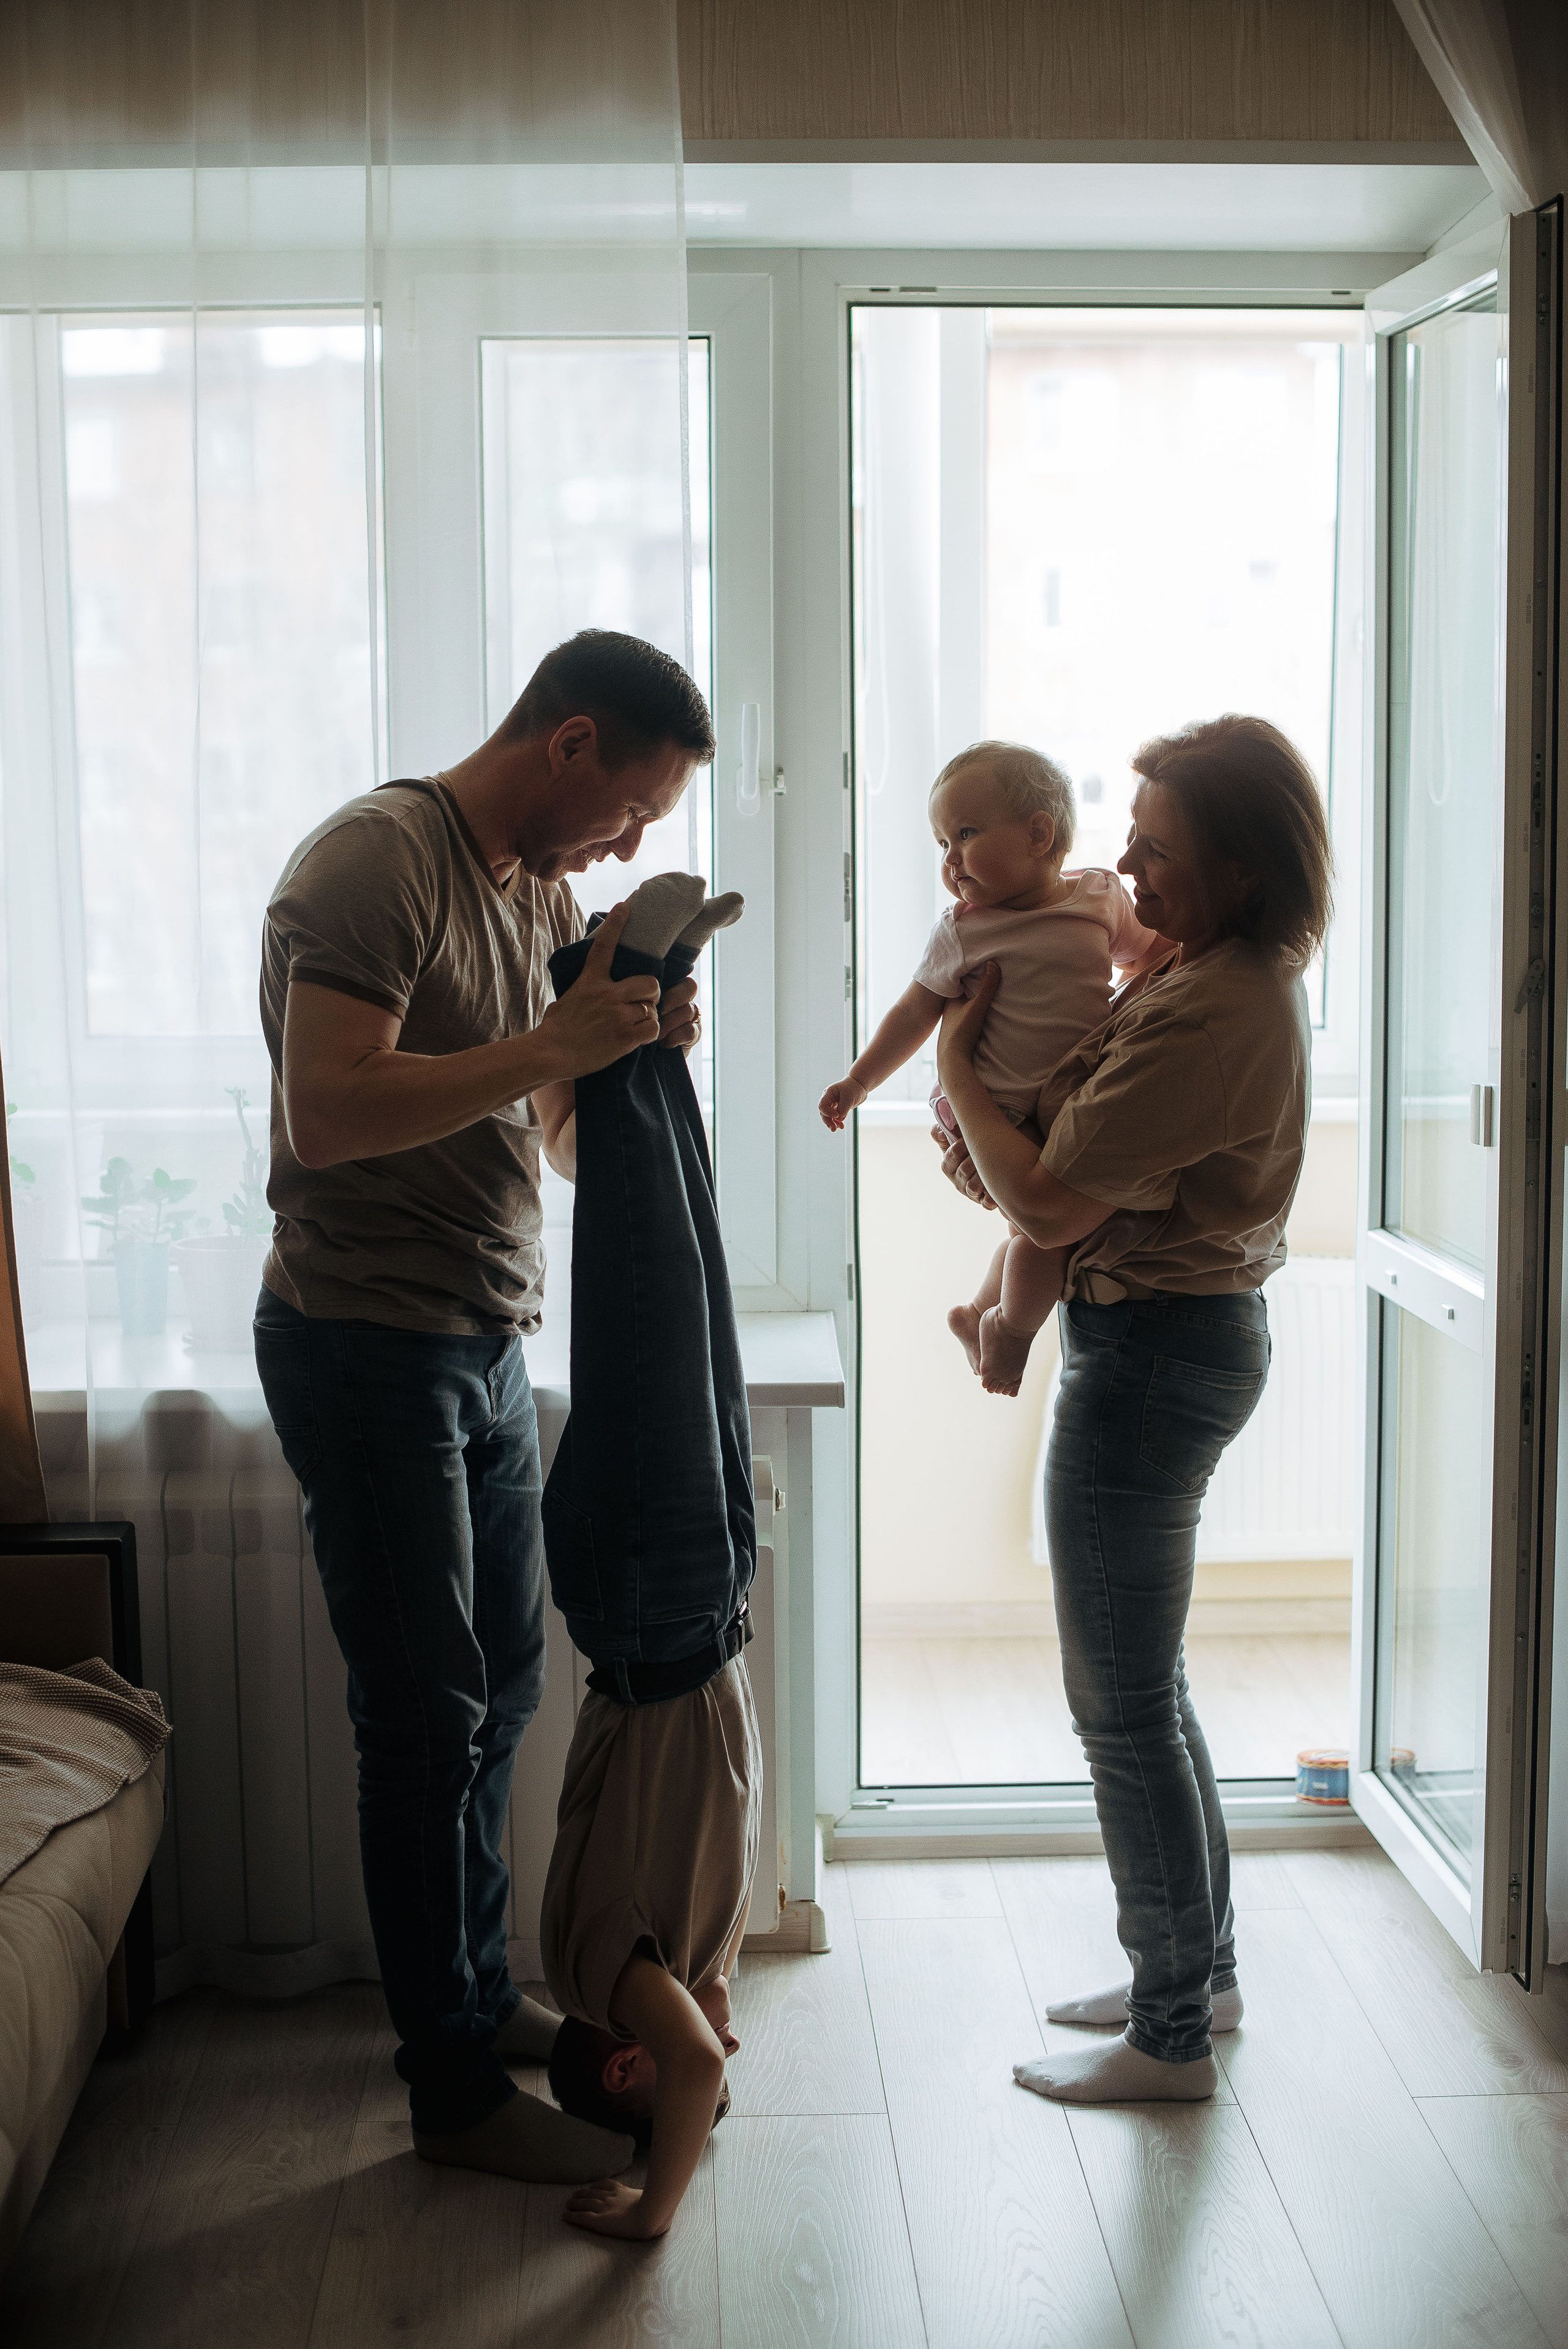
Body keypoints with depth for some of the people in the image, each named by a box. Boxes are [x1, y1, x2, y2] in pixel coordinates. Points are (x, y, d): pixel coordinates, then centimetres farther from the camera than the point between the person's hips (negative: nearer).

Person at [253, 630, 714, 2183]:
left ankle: (478, 1995, 34)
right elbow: (328, 1114, -27)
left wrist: (638, 1047, -3)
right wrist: (556, 1043, -24)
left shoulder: (544, 890, 11)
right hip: (368, 1344, -9)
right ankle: (456, 2087, 12)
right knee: (428, 1718, -1)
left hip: (486, 1343, 9)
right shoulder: (376, 860, -16)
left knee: (501, 1687, 17)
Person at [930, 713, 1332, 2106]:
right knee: (1146, 1687, 21)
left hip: (1154, 1351, -11)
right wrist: (992, 1150, 2)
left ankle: (1172, 2035, 14)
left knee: (1123, 1706, 1)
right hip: (1187, 1328, 11)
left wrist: (958, 1067, -9)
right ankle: (1200, 1971, 34)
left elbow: (1049, 1205, -23)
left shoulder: (1212, 1011, -24)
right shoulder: (1246, 978, 9)